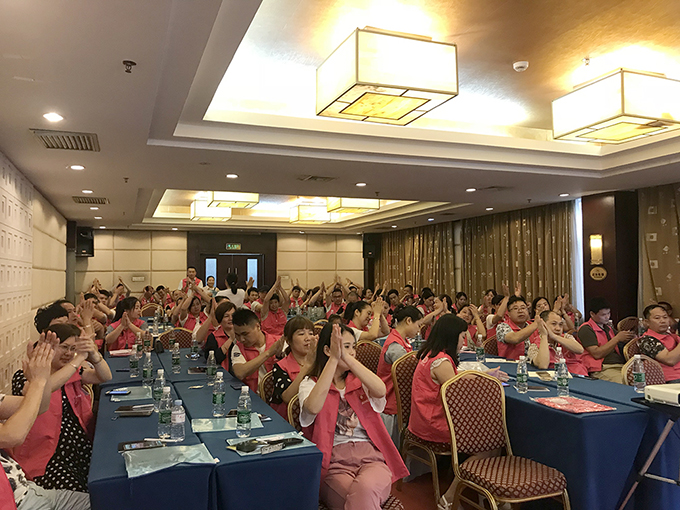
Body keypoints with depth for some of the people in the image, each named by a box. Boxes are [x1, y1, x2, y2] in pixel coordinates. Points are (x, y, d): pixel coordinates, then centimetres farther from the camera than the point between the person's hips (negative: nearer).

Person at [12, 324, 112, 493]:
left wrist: (94, 355, -12)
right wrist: (79, 359, -25)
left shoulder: (71, 371, 14)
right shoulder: (23, 376, -4)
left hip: (83, 446, 6)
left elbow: (105, 377, 8)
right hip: (50, 458, -5)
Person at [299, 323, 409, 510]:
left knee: (365, 488, -33)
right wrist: (334, 359, -19)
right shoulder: (311, 383, 8)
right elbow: (313, 408, -19)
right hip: (334, 462, -2)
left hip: (371, 456, 2)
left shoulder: (359, 381, 15)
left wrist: (346, 357, -18)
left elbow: (380, 391, -11)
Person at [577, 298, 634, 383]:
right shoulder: (586, 329, -1)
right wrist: (617, 338, -8)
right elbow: (596, 354, -12)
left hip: (621, 365, 8)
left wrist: (630, 337, 8)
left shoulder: (608, 327, 25)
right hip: (603, 369, -8)